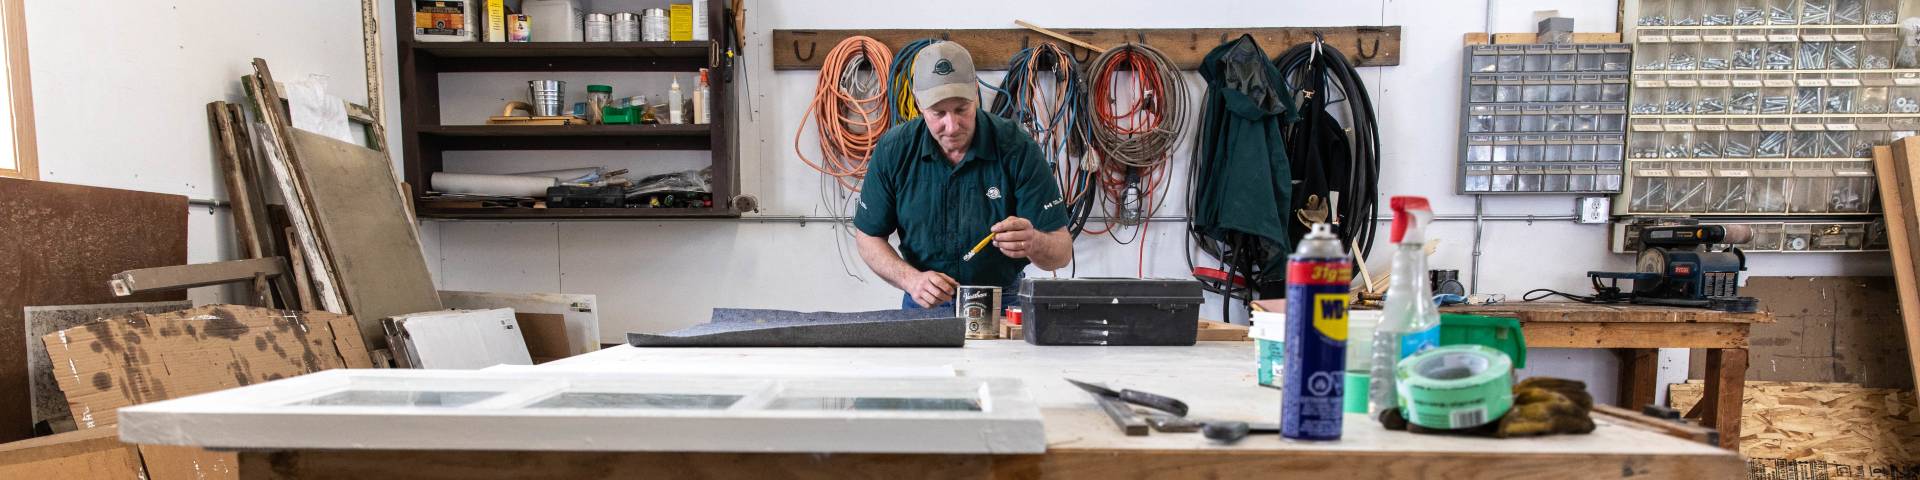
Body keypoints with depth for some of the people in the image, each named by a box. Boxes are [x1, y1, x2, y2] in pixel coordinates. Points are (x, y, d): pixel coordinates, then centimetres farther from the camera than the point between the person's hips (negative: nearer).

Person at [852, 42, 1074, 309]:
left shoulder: (1018, 149, -15)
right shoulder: (893, 151, -9)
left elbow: (1062, 251, -14)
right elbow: (868, 237, 1)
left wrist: (1033, 243, -38)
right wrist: (912, 279, -17)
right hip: (922, 300, 2)